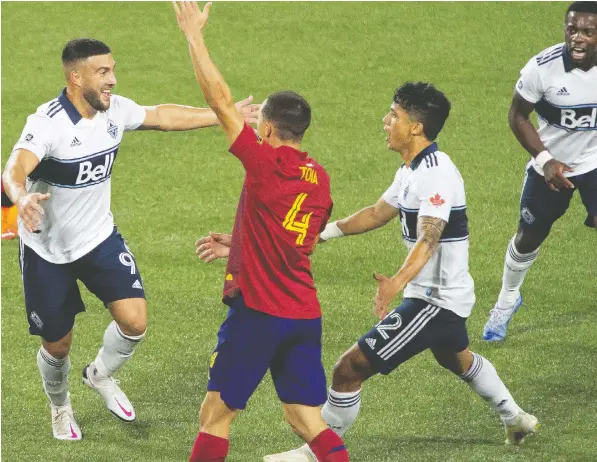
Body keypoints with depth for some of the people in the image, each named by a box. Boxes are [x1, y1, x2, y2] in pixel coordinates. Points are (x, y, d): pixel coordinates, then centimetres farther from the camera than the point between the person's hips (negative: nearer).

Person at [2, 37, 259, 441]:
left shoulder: (115, 110, -9)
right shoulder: (48, 123, -29)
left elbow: (161, 116, 9)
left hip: (99, 238, 5)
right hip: (48, 250, -4)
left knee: (134, 320, -12)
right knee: (57, 345, 8)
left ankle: (101, 375, 21)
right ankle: (60, 407, 42)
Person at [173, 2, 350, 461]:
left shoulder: (267, 164, -13)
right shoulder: (319, 178, 8)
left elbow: (221, 100, -12)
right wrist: (237, 245, 29)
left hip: (257, 312, -7)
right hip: (305, 315, 7)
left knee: (216, 415, 6)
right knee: (308, 420, 8)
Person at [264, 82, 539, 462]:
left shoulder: (436, 173, -25)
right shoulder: (413, 169, 6)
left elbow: (428, 238, -37)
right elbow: (379, 212, 20)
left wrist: (398, 281, -53)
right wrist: (324, 232, 20)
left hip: (434, 301, -11)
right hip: (448, 295, 11)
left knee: (351, 368, -13)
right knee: (458, 359, 38)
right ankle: (516, 420, 57)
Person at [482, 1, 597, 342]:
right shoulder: (542, 68, -26)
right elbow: (518, 116, -11)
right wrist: (545, 160, -18)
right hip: (551, 164, 0)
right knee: (529, 238, 15)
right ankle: (507, 301, 43)